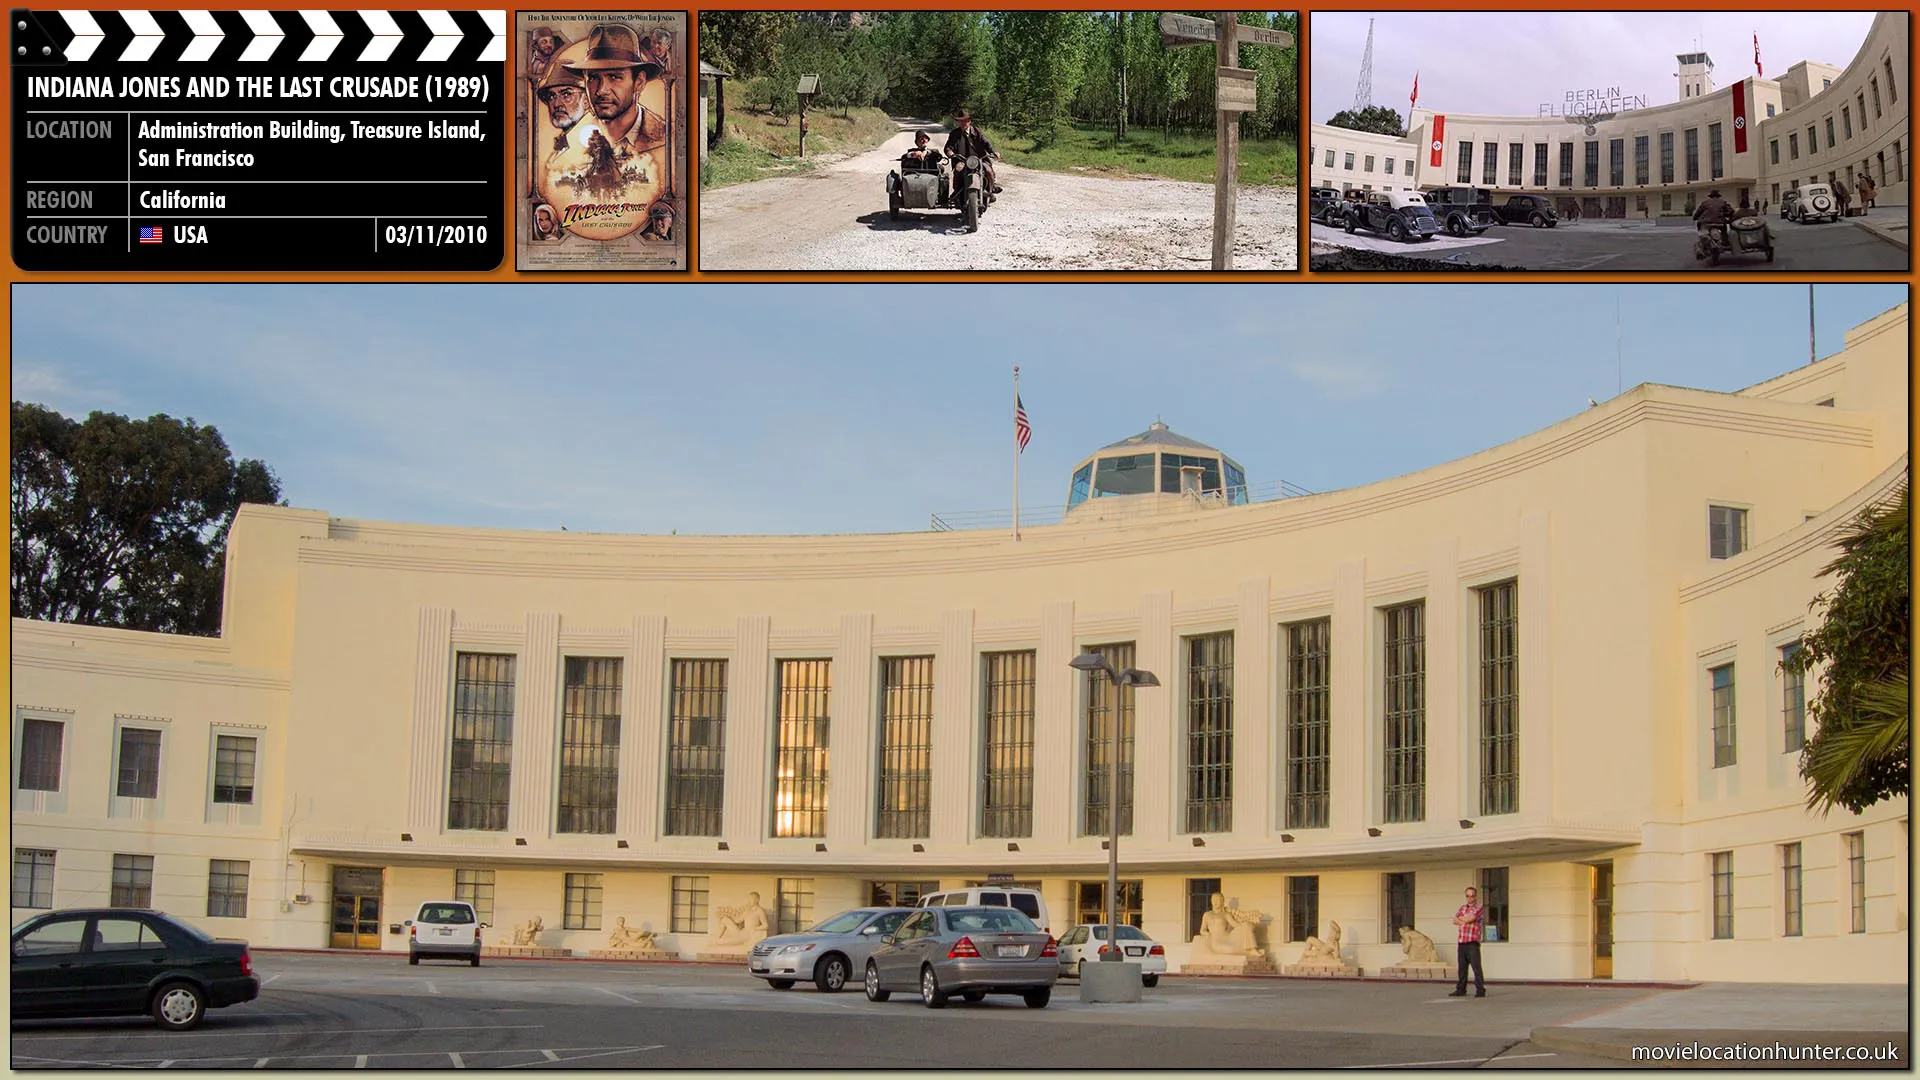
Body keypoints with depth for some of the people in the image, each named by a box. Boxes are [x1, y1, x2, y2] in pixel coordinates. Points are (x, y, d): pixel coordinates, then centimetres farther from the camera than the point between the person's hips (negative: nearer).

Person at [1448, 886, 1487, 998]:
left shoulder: (1479, 908, -1)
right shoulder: (1462, 907, 19)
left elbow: (1469, 919, -15)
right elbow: (1455, 920, 9)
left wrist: (1460, 918, 4)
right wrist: (1464, 921, -8)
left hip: (1472, 942, -6)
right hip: (1462, 942, 6)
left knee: (1476, 966, -10)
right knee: (1462, 967, 9)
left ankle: (1480, 990, -11)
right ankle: (1461, 990, 15)